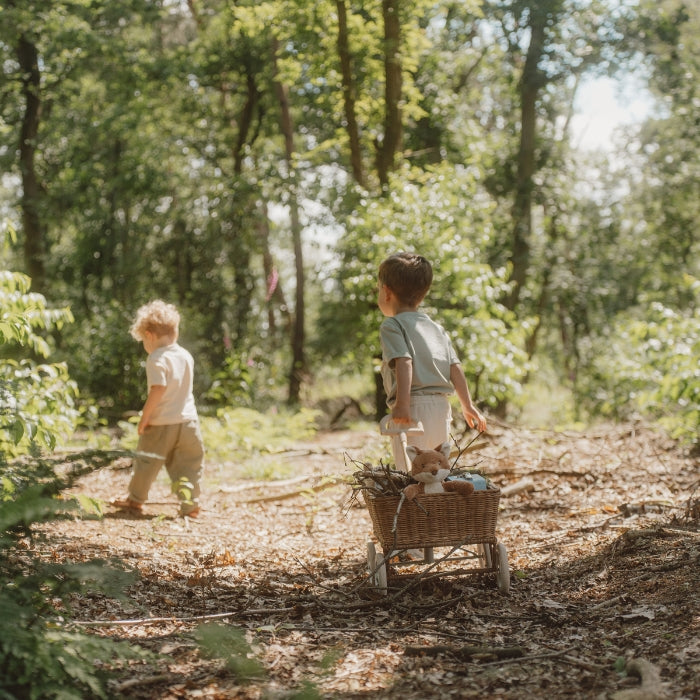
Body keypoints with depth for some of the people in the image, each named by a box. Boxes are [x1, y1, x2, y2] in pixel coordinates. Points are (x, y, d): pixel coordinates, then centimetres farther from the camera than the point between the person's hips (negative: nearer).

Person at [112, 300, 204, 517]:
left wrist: (144, 417, -14)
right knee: (188, 464, 9)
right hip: (188, 420, 5)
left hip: (161, 424, -5)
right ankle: (190, 503, 5)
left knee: (147, 461, 10)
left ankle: (135, 499, 23)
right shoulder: (187, 356, 9)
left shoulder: (157, 358, -13)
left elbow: (158, 389, -21)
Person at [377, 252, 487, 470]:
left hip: (413, 408, -7)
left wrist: (402, 403, -24)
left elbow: (404, 363, -16)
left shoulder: (392, 325, 0)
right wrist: (468, 406, 20)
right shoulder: (437, 328, 20)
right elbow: (455, 368, 15)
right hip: (441, 407, 7)